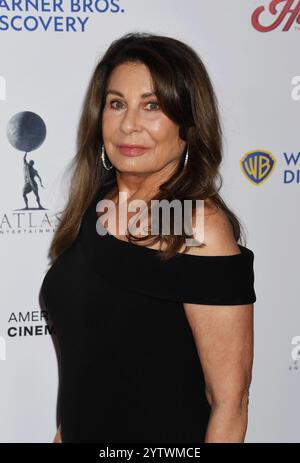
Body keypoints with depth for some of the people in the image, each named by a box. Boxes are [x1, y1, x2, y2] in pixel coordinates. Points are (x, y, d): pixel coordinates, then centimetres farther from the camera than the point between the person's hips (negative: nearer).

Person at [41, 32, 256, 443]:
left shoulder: (202, 231, -21)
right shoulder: (92, 208, -1)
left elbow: (229, 400, -20)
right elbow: (78, 348, 9)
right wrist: (66, 429, 9)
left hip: (166, 437, -5)